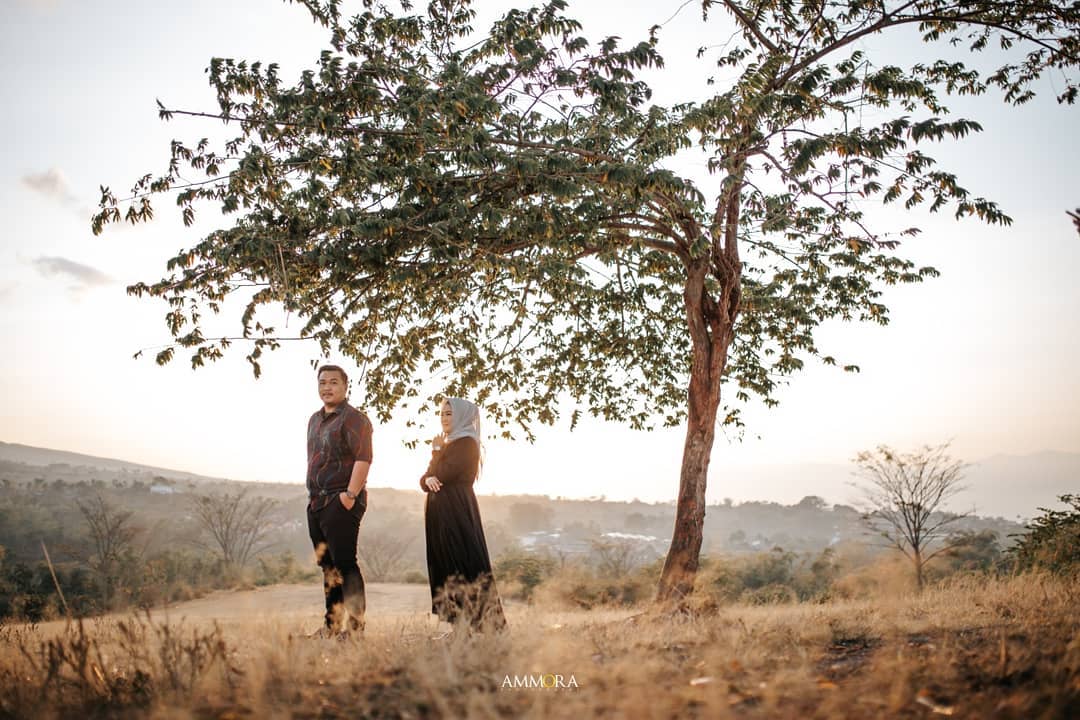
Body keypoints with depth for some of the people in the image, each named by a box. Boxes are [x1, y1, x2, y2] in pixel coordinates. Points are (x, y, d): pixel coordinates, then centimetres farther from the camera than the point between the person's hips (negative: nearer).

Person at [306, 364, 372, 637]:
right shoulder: (315, 420, 20)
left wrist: (351, 494, -24)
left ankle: (355, 625, -7)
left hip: (341, 502, -9)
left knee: (344, 563, -11)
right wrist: (313, 494, 19)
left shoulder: (354, 418, -8)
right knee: (327, 565, 12)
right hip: (317, 502, 9)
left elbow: (363, 458, -18)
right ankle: (332, 624, 19)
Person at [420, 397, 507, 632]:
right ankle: (451, 619, 13)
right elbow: (425, 479, 12)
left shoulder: (467, 443, -7)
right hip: (437, 510, 9)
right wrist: (428, 480, -11)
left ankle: (479, 621, -8)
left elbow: (443, 473, -17)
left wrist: (437, 450, -1)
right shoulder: (445, 444, 19)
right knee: (442, 564, 8)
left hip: (458, 510, -9)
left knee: (464, 561, -10)